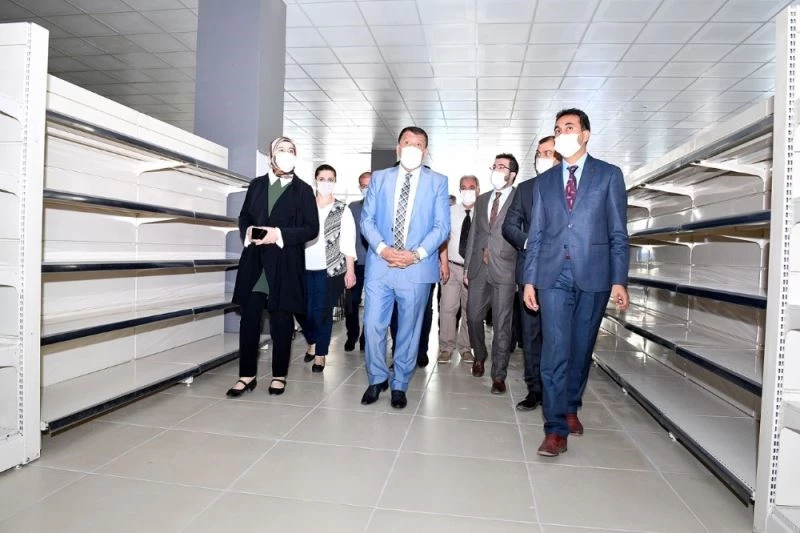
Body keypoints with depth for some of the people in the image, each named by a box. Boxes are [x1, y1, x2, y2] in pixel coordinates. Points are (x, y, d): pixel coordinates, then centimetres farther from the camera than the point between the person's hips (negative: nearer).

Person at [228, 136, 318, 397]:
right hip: (254, 262, 3)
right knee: (249, 319, 4)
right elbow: (244, 216, 17)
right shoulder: (256, 185, 15)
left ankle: (279, 375, 18)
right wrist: (248, 231, -6)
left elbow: (311, 228, -3)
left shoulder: (303, 190, 4)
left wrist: (279, 234, -15)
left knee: (281, 322, 5)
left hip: (285, 264, -3)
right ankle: (247, 375, 15)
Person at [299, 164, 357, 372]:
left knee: (323, 312, 0)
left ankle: (321, 354, 18)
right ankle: (312, 342, 32)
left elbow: (348, 242, -1)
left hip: (330, 269, -2)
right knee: (302, 310, 3)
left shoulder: (343, 210, 2)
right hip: (305, 268, 2)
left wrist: (350, 270, -7)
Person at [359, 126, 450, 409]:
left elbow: (442, 226, 0)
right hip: (379, 265, 1)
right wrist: (382, 248, -12)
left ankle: (399, 385, 25)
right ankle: (377, 379, 24)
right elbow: (367, 219, 5)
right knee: (373, 326, 1)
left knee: (409, 330, 7)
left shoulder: (437, 181, 6)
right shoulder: (379, 178, 11)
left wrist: (417, 254, -14)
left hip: (417, 268, -1)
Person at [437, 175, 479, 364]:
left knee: (470, 309, 8)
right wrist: (444, 264, -8)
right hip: (452, 266, 1)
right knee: (448, 308, -3)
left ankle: (465, 348, 21)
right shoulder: (451, 211, 4)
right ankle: (446, 347, 9)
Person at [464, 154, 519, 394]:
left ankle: (498, 375, 13)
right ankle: (479, 356, 36)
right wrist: (467, 266, 12)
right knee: (473, 317, 11)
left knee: (501, 324, 1)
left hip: (505, 271, -5)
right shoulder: (482, 200, 16)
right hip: (479, 269, 5)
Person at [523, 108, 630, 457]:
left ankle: (570, 407, 30)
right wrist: (529, 280, 4)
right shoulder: (544, 181, 13)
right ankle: (556, 428, 0)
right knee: (555, 349, -5)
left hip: (593, 274, 0)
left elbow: (618, 233, 2)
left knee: (581, 348, 9)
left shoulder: (609, 175, 6)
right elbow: (535, 235, 10)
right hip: (553, 275, 1)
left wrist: (619, 280, -4)